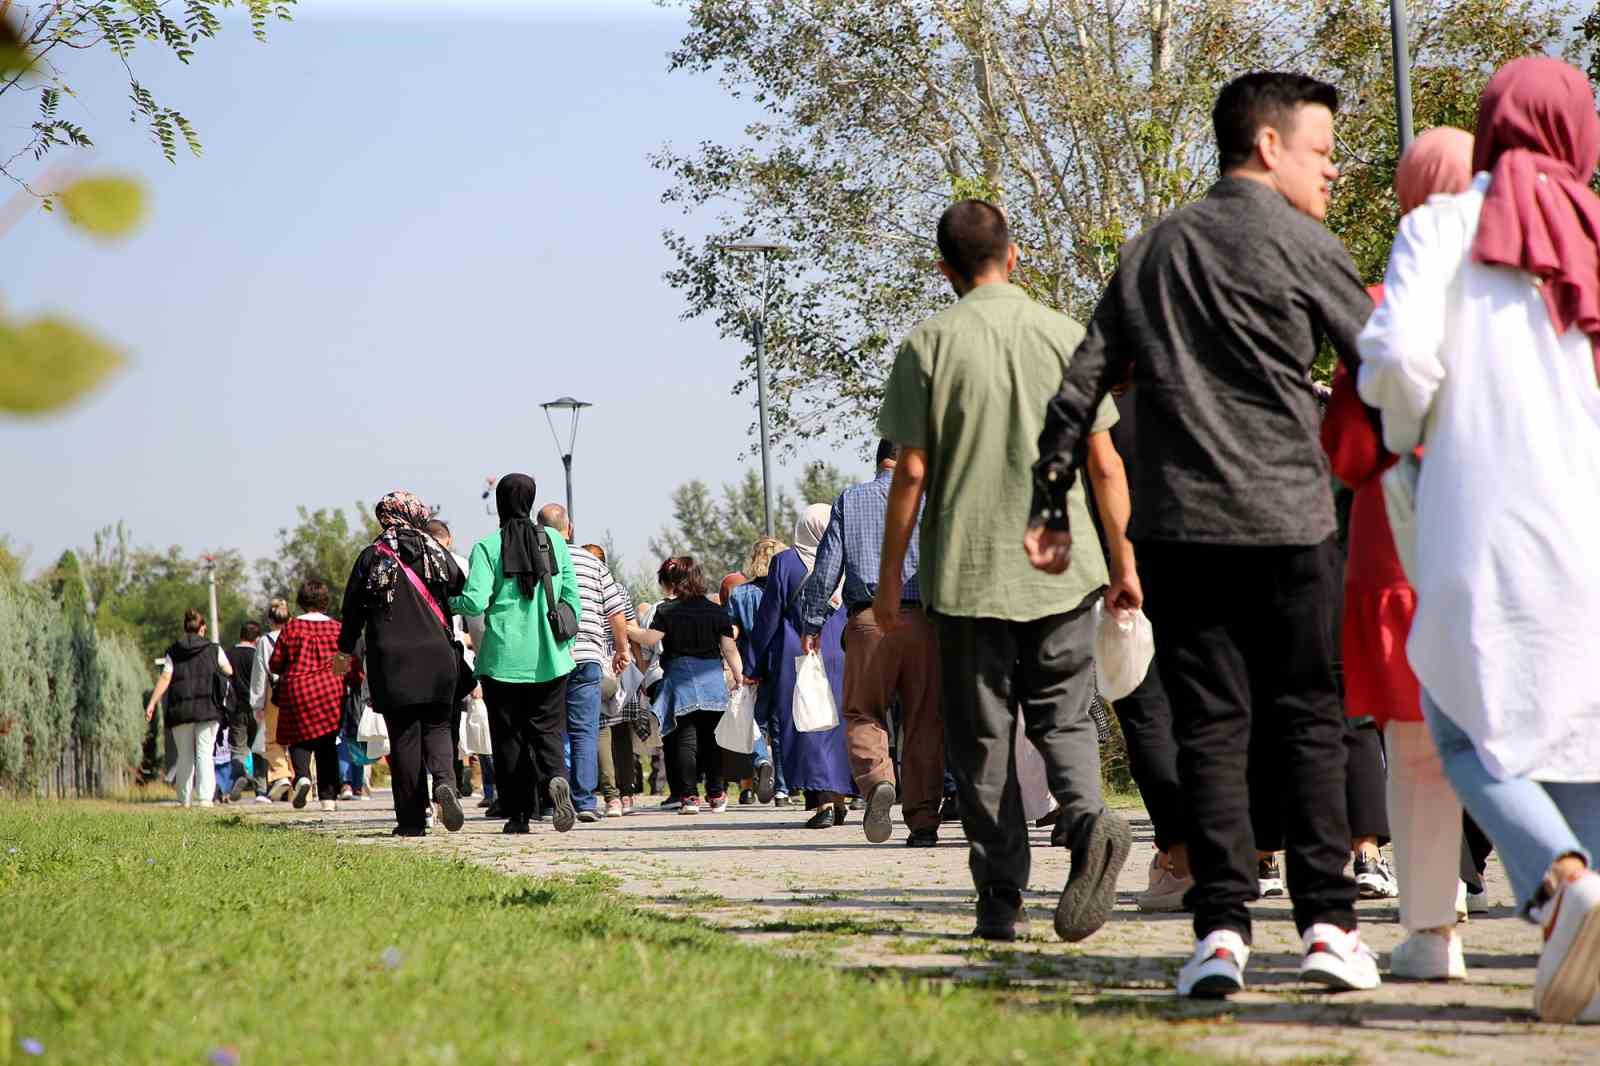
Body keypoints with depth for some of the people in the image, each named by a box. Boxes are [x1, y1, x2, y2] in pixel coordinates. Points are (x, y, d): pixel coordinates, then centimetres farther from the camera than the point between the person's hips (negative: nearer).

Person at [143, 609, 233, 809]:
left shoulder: (173, 652, 7)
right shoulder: (214, 650, 6)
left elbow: (165, 678, -4)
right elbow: (229, 672, 19)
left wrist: (151, 703, -8)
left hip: (180, 709, 1)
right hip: (207, 708, -1)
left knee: (184, 755, 11)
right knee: (204, 753, -3)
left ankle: (185, 799, 13)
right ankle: (205, 797, -17)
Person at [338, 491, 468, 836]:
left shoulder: (372, 557, 1)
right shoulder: (436, 552, 4)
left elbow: (353, 607, 6)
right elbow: (462, 591, 7)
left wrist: (346, 651, 18)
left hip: (390, 660, -1)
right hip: (437, 656, 1)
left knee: (404, 735, 3)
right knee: (437, 726, 10)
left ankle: (412, 819, 0)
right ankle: (445, 780, -21)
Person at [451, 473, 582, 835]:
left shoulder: (487, 547, -5)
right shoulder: (554, 541, 5)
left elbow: (475, 603, -12)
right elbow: (572, 599, 6)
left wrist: (447, 603, 8)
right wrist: (566, 641, 17)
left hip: (503, 658, -2)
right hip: (550, 659, 2)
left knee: (508, 736, 7)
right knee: (546, 729, 8)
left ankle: (518, 814, 6)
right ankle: (555, 777, -23)